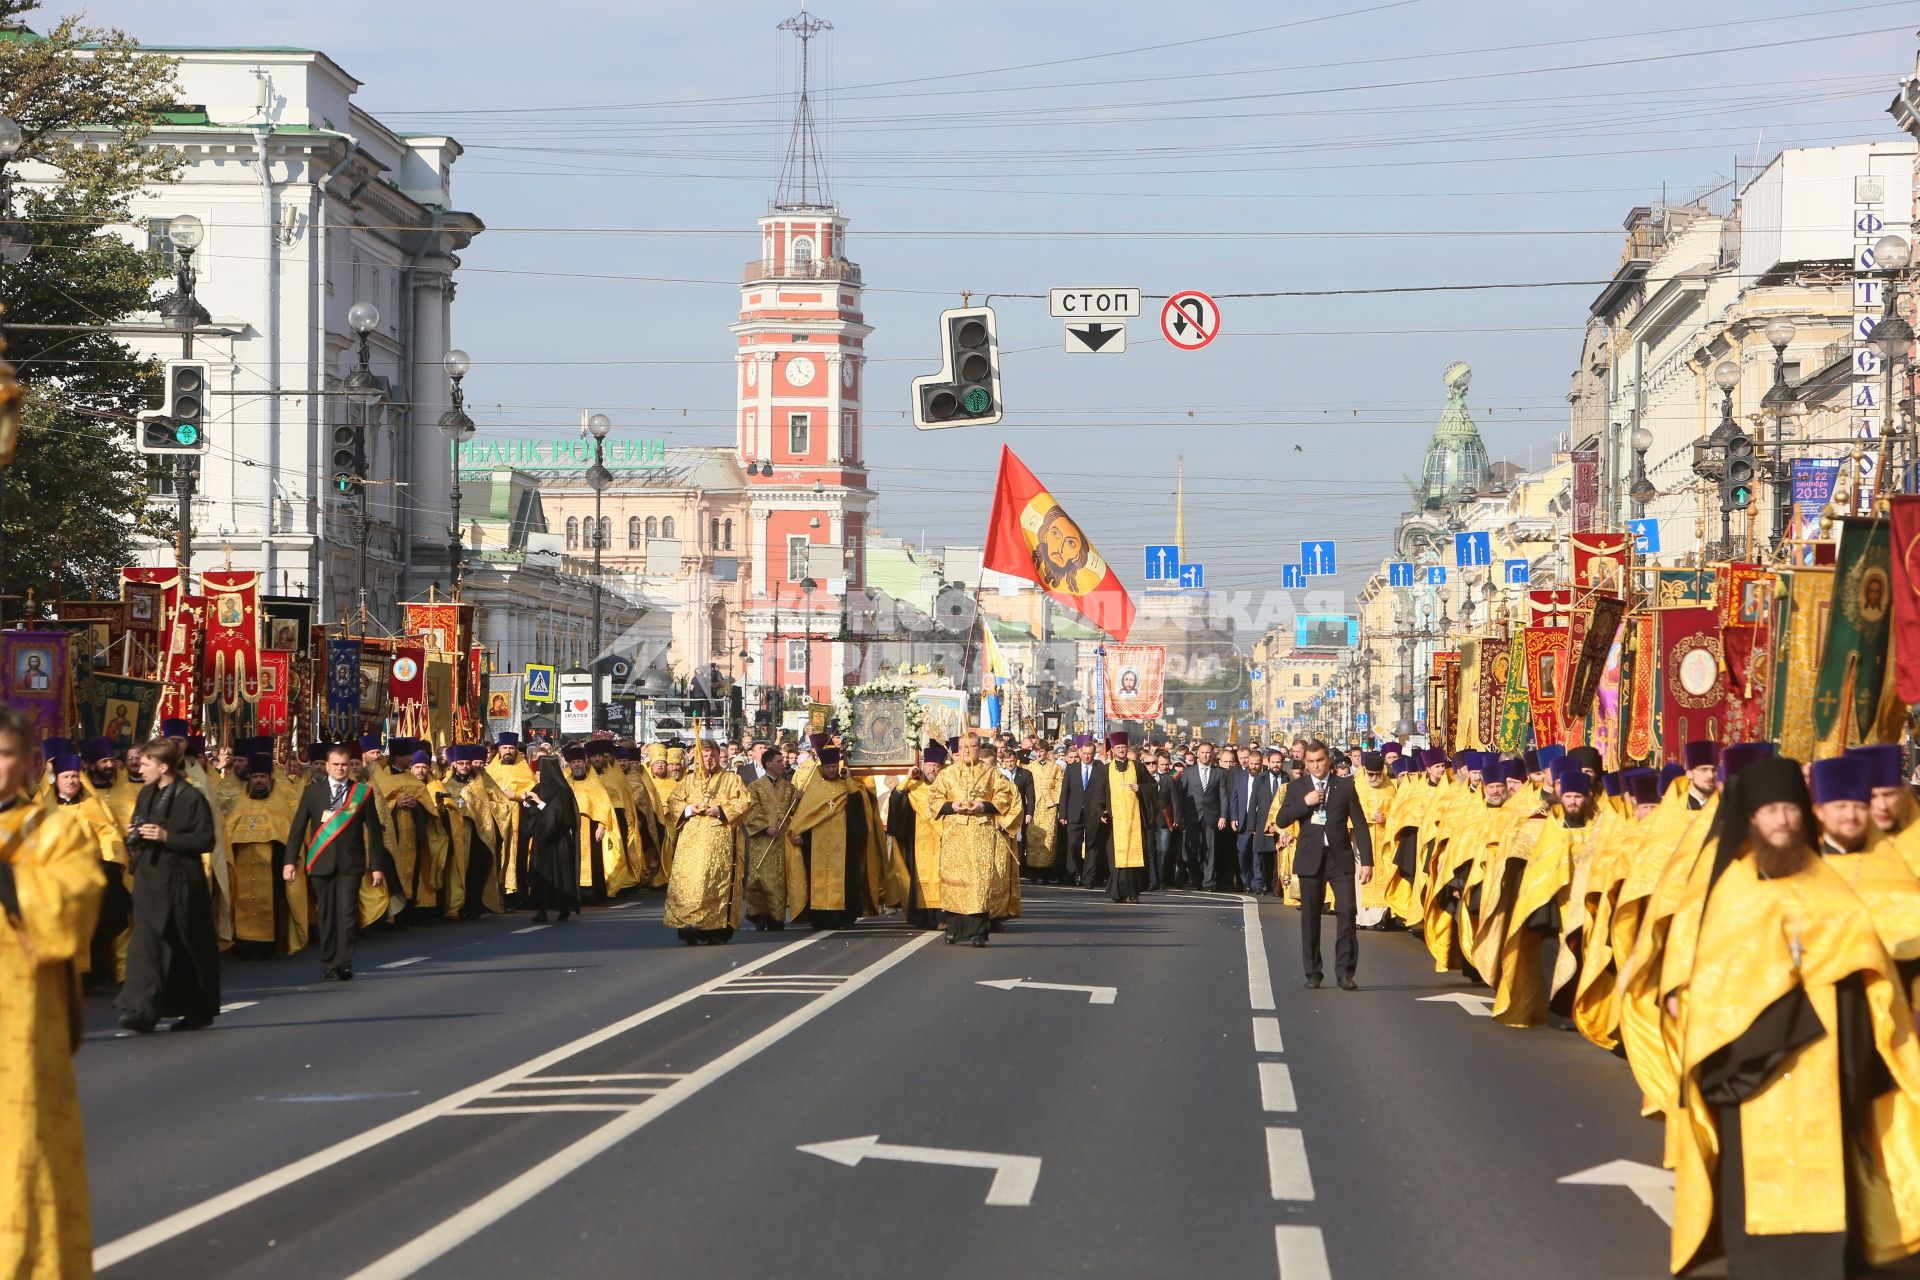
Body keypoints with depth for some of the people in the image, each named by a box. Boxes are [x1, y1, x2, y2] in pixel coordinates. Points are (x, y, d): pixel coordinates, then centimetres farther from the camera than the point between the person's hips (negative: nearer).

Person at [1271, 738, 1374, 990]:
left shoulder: (1345, 786, 4)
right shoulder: (1296, 787, 7)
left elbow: (1359, 824, 4)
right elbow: (1281, 820, -1)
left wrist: (1366, 861, -2)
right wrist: (1305, 802, -15)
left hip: (1340, 858, -1)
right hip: (1310, 858, 1)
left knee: (1346, 912, -11)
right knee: (1310, 916, 5)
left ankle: (1345, 972, -7)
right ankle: (1312, 973, 13)